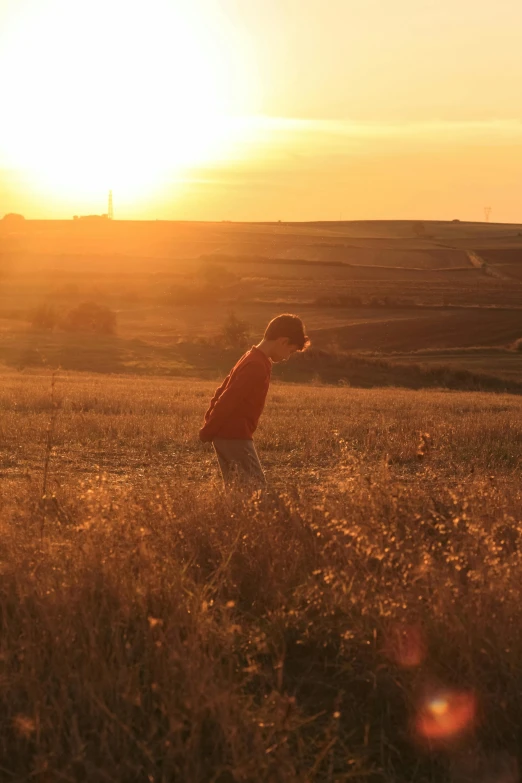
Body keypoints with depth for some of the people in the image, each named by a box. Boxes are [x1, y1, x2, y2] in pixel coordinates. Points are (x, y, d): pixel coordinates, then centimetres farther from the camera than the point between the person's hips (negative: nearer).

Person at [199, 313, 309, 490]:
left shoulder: (252, 358, 14)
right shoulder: (257, 366, -19)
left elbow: (223, 393, 19)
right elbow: (228, 401, -22)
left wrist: (210, 426, 13)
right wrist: (208, 432, -14)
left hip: (227, 436, 10)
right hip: (235, 437, -10)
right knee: (256, 488, -8)